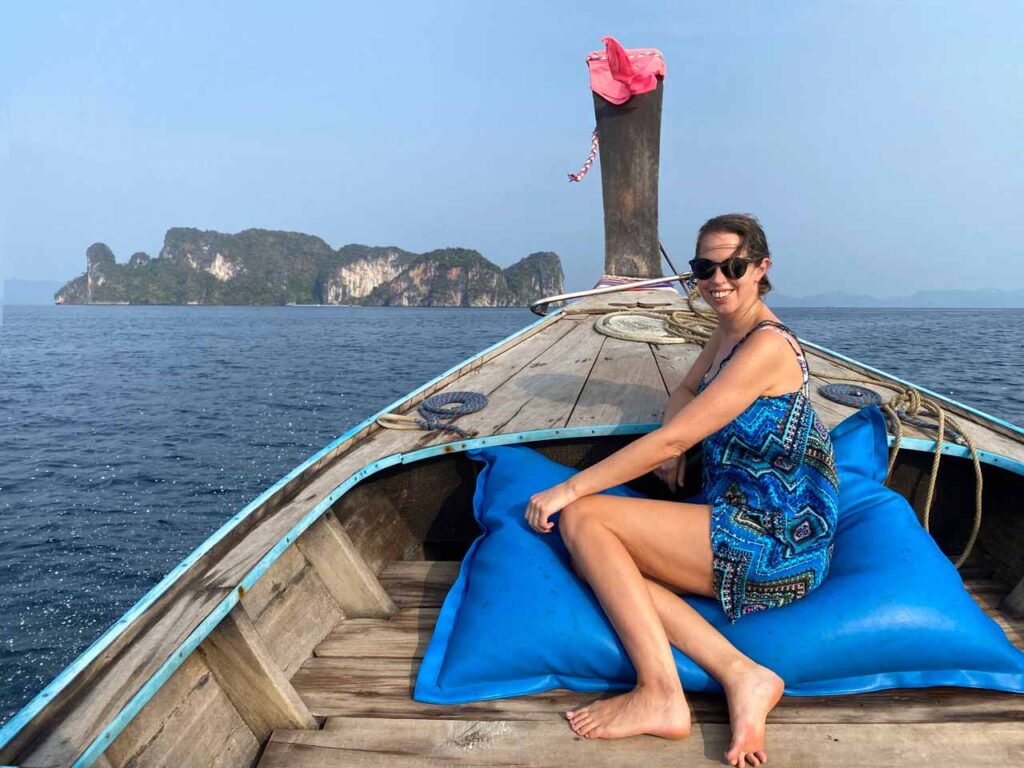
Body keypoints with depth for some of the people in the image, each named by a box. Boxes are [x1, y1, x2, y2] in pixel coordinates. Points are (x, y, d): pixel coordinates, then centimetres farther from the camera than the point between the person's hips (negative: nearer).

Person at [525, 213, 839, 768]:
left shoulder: (767, 345, -17)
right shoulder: (728, 331, 12)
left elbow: (671, 439, -22)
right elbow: (686, 392, 28)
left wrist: (568, 489, -17)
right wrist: (672, 451, 5)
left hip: (777, 543, -10)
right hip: (745, 524, 10)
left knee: (582, 519, -17)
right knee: (597, 558, -4)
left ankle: (660, 695, -16)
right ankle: (741, 675, -12)